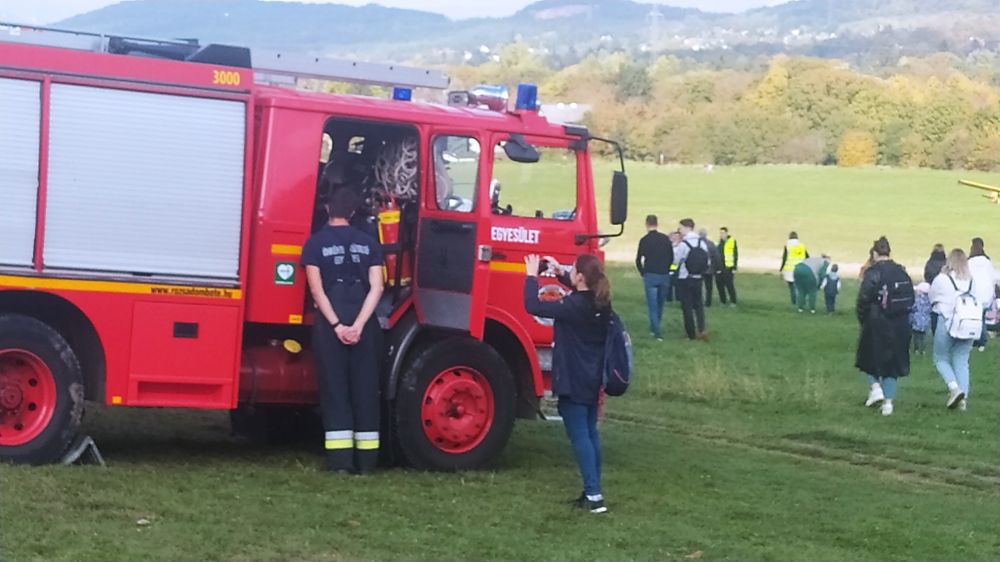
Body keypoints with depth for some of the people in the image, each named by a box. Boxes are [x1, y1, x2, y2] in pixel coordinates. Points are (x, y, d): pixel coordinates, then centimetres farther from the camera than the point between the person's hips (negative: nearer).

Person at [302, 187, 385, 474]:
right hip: (364, 321, 2)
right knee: (365, 389, 7)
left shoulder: (316, 243, 0)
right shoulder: (368, 243, 7)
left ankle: (340, 458, -5)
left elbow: (317, 289, -8)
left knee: (335, 388, 1)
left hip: (329, 321, -2)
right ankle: (366, 459, 6)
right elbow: (376, 288, -3)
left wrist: (337, 325, -11)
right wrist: (358, 325, -9)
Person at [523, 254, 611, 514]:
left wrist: (532, 276, -12)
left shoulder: (573, 306, -22)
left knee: (580, 437, -6)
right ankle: (593, 492, 18)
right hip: (592, 380, 8)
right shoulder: (601, 303, 3)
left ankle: (593, 495, -10)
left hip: (572, 382, -8)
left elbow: (533, 306, -24)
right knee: (590, 433, 14)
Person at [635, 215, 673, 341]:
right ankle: (654, 329, 24)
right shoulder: (666, 239, 2)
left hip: (650, 275, -3)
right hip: (664, 276, 3)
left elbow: (638, 260, -6)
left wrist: (643, 273, 9)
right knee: (660, 304, 15)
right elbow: (671, 258, 6)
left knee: (652, 305, -1)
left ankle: (657, 333, -9)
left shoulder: (645, 240, -7)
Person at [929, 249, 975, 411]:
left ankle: (954, 387, -11)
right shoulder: (972, 281, 1)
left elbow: (932, 298, 7)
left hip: (946, 322, -3)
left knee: (941, 359, 10)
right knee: (962, 362, 10)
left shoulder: (941, 279, -7)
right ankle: (963, 398, 5)